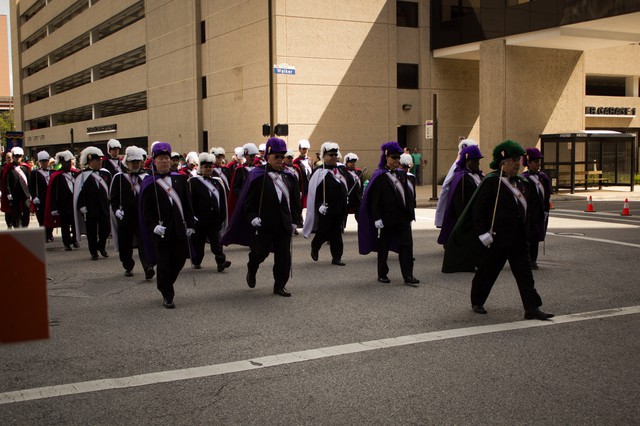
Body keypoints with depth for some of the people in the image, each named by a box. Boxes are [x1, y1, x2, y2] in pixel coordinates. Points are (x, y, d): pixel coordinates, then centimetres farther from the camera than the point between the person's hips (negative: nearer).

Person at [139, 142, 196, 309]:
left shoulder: (180, 179, 9)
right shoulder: (149, 183, -2)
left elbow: (187, 204, 11)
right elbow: (146, 210, -4)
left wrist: (190, 224, 7)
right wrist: (154, 226, -17)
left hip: (179, 228, 4)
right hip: (161, 231, -4)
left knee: (179, 260, 10)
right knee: (164, 263, 0)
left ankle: (165, 285, 35)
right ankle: (167, 296, 13)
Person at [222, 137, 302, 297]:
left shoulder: (288, 176, 8)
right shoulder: (258, 176, -6)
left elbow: (295, 199, 13)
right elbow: (248, 200, -6)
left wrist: (295, 219, 8)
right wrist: (252, 217, -17)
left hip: (284, 224, 4)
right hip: (264, 224, -4)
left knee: (284, 256, 3)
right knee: (260, 252, 6)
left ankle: (280, 285, 15)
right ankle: (251, 270, 38)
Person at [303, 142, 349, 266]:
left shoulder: (339, 171, 12)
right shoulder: (319, 172, -9)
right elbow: (313, 192, -12)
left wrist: (344, 206, 18)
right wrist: (319, 205, -21)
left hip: (339, 209, 6)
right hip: (325, 209, -6)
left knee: (337, 233, 7)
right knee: (324, 232, -1)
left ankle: (337, 257, 13)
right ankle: (314, 247, 27)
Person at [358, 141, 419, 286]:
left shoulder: (401, 174, 10)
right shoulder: (379, 176, -8)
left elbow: (407, 194, 14)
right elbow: (375, 198, -11)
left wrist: (410, 213, 11)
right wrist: (377, 218, -16)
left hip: (403, 216, 5)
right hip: (387, 217, -5)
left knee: (407, 244, -2)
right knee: (383, 246, 8)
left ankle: (408, 276, -1)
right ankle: (382, 274, 21)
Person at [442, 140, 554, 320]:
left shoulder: (522, 183, 10)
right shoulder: (492, 182, -12)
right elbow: (478, 209, -14)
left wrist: (525, 231, 15)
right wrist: (483, 233, -17)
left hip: (517, 239, 7)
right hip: (496, 239, -6)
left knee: (524, 273, 0)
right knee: (487, 271, 8)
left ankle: (531, 308, 0)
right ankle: (477, 302, 28)